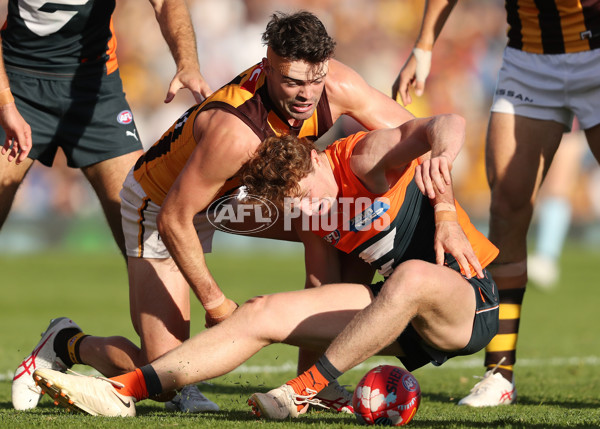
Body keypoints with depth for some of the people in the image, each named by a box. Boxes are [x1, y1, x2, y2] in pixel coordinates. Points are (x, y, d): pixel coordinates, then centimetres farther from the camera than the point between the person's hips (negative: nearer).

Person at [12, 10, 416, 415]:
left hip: (236, 192, 7)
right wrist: (217, 303, -27)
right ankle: (67, 344, 17)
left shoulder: (336, 86, -25)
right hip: (159, 203, -7)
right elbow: (172, 220, -33)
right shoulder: (235, 130, -42)